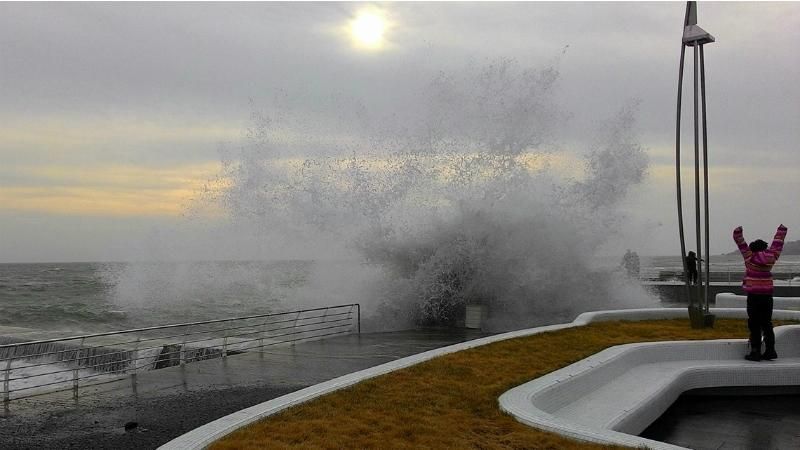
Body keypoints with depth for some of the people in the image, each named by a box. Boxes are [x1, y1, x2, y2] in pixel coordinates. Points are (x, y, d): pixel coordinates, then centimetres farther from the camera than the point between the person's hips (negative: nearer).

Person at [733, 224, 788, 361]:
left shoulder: (750, 257, -7)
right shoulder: (771, 257, 2)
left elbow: (740, 242, -3)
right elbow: (778, 242, 18)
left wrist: (738, 231, 8)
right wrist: (782, 230, 31)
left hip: (753, 296, -4)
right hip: (767, 295, 4)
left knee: (754, 325, -2)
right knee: (767, 324, 13)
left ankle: (755, 352, -3)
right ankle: (770, 351, 13)